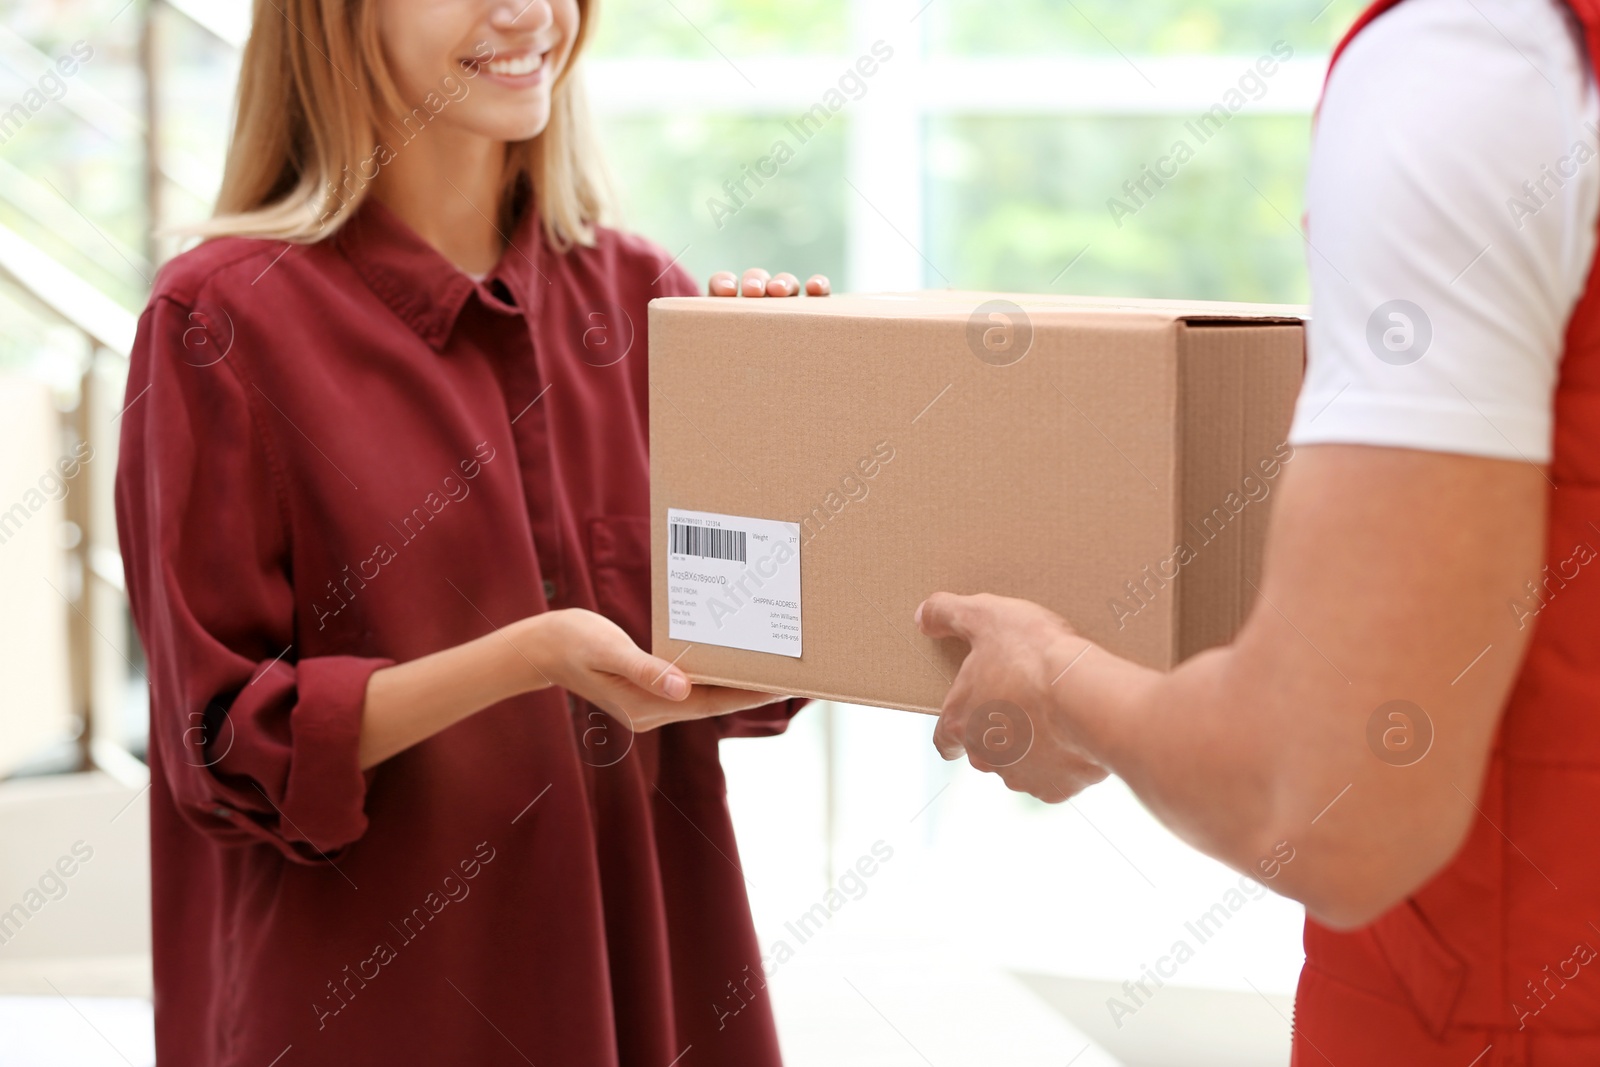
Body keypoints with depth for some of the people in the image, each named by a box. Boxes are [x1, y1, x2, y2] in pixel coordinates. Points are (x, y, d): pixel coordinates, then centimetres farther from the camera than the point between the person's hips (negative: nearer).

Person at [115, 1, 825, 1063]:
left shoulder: (642, 296, 3)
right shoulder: (226, 319, -10)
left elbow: (746, 682, 3)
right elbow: (227, 746, -12)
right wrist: (531, 657, -24)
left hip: (646, 976, 4)